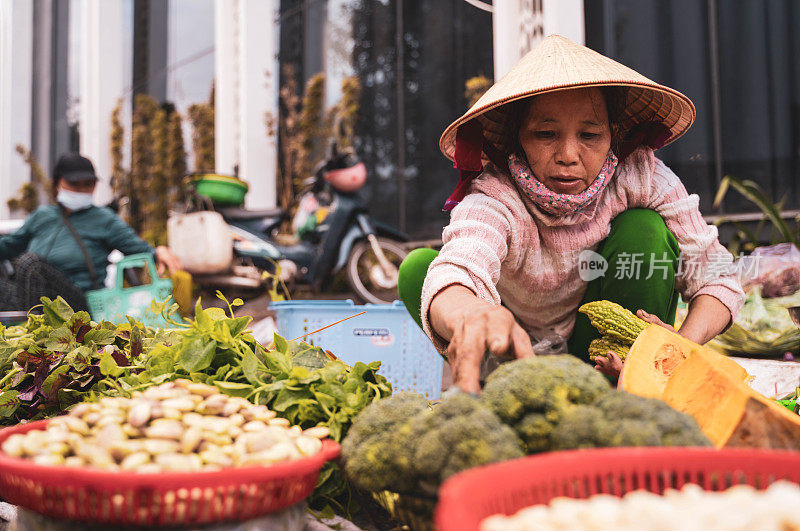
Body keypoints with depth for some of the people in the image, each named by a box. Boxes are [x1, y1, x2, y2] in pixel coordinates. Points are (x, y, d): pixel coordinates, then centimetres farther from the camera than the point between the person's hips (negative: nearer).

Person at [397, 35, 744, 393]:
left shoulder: (640, 178, -20)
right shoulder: (495, 200, -28)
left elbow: (717, 280, -15)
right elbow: (457, 268, -52)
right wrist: (469, 316, -77)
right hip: (520, 351, -1)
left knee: (645, 229, -24)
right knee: (418, 267, -22)